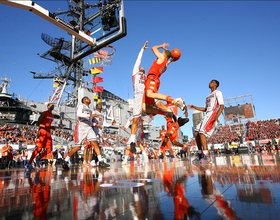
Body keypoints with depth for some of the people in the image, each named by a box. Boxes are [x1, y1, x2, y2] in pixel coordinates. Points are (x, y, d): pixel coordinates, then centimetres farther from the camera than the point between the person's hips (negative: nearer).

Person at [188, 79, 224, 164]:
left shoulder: (218, 92, 4)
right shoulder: (208, 96, 30)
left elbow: (222, 105, -9)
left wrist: (217, 116, -26)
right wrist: (195, 107, 23)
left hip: (213, 114, -9)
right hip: (207, 115, 9)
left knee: (202, 132, -24)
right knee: (196, 133, -1)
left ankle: (206, 156, -26)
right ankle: (200, 155, 4)